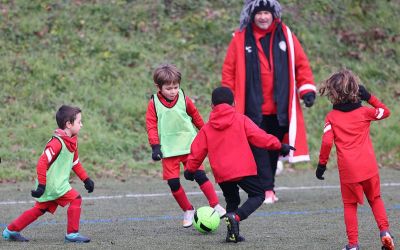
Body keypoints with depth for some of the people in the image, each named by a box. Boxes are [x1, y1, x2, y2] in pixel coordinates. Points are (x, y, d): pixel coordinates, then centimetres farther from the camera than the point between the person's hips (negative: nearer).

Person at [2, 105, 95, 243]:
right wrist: (42, 185, -26)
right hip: (52, 184, -10)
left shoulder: (72, 141, 11)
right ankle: (72, 234, -6)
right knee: (75, 199, -13)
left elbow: (75, 163, 23)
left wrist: (86, 180, 18)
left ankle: (11, 231, 22)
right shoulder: (57, 142, -20)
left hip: (59, 183, 10)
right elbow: (42, 162, -25)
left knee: (39, 210, 14)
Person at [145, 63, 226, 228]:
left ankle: (215, 205, -3)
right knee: (173, 183, -1)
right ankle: (188, 211, 15)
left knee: (200, 175, -10)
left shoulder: (184, 99, -1)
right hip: (168, 151, 0)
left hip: (189, 146, 0)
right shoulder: (154, 104, -5)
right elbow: (151, 126, -4)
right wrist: (155, 146, -12)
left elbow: (195, 116, 14)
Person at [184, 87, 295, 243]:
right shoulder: (241, 120, 2)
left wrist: (190, 170, 25)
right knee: (258, 195, 7)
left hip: (222, 174, 4)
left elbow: (197, 152, 10)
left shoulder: (207, 128, 8)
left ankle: (232, 233, 8)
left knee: (232, 201, 22)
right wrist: (279, 146, 5)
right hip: (244, 170, -3)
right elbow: (259, 136, -3)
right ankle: (236, 217, -18)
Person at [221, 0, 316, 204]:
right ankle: (267, 190, -6)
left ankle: (267, 187, 22)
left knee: (274, 149, 10)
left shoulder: (285, 35, 6)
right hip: (254, 108, -2)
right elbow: (229, 70, 4)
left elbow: (301, 63, 9)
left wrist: (307, 89, 0)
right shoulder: (241, 38, 0)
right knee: (259, 149, -7)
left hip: (281, 108, 2)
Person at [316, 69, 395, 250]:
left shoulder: (331, 117, -1)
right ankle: (384, 231, 3)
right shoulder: (364, 112, 3)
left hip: (347, 170, -1)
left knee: (350, 205, 11)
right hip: (369, 167, 1)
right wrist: (369, 98, 17)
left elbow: (327, 142, -8)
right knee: (375, 199, 20)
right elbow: (385, 112, 19)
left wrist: (322, 164, 2)